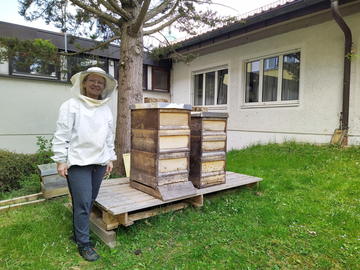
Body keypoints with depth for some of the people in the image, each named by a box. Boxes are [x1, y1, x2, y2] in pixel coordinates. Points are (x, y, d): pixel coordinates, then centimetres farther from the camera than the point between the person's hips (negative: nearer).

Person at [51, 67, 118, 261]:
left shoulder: (106, 110, 10)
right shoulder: (72, 105, -6)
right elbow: (62, 134, -8)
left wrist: (110, 158, 13)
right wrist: (60, 160, -11)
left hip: (99, 162, 6)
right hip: (78, 162, -5)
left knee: (90, 201, 14)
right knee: (82, 203, -3)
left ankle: (79, 232, 33)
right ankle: (83, 244, 12)